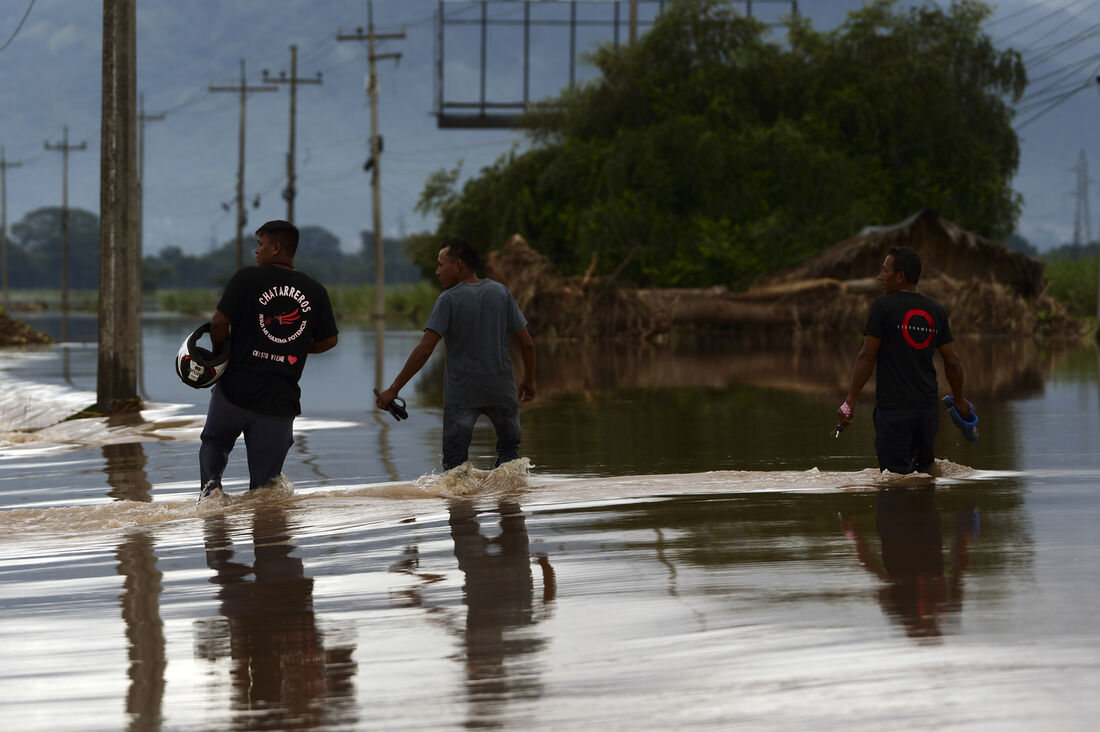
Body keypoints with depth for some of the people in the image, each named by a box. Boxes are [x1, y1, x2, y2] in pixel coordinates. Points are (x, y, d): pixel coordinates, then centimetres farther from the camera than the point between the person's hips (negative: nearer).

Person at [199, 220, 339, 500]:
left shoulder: (247, 278, -6)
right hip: (281, 401, 2)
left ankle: (211, 482, -2)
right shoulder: (315, 291, 4)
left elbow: (219, 323, -11)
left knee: (214, 441, 23)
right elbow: (328, 340, 7)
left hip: (237, 391, -2)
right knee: (264, 481, 11)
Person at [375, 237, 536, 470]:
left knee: (454, 461, 0)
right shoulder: (501, 292, 2)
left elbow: (424, 350, -17)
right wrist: (529, 381, 19)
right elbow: (527, 344, 4)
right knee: (509, 449, 20)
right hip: (501, 390, 3)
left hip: (461, 394, -3)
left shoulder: (448, 300, -10)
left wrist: (393, 389, -15)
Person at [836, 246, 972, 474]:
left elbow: (867, 357, -8)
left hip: (894, 408, -5)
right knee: (923, 470, 14)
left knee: (896, 475, -6)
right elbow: (952, 361, 13)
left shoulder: (883, 307, -6)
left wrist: (850, 403, -5)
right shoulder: (935, 310, 9)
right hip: (928, 408, 5)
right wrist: (959, 400, 27)